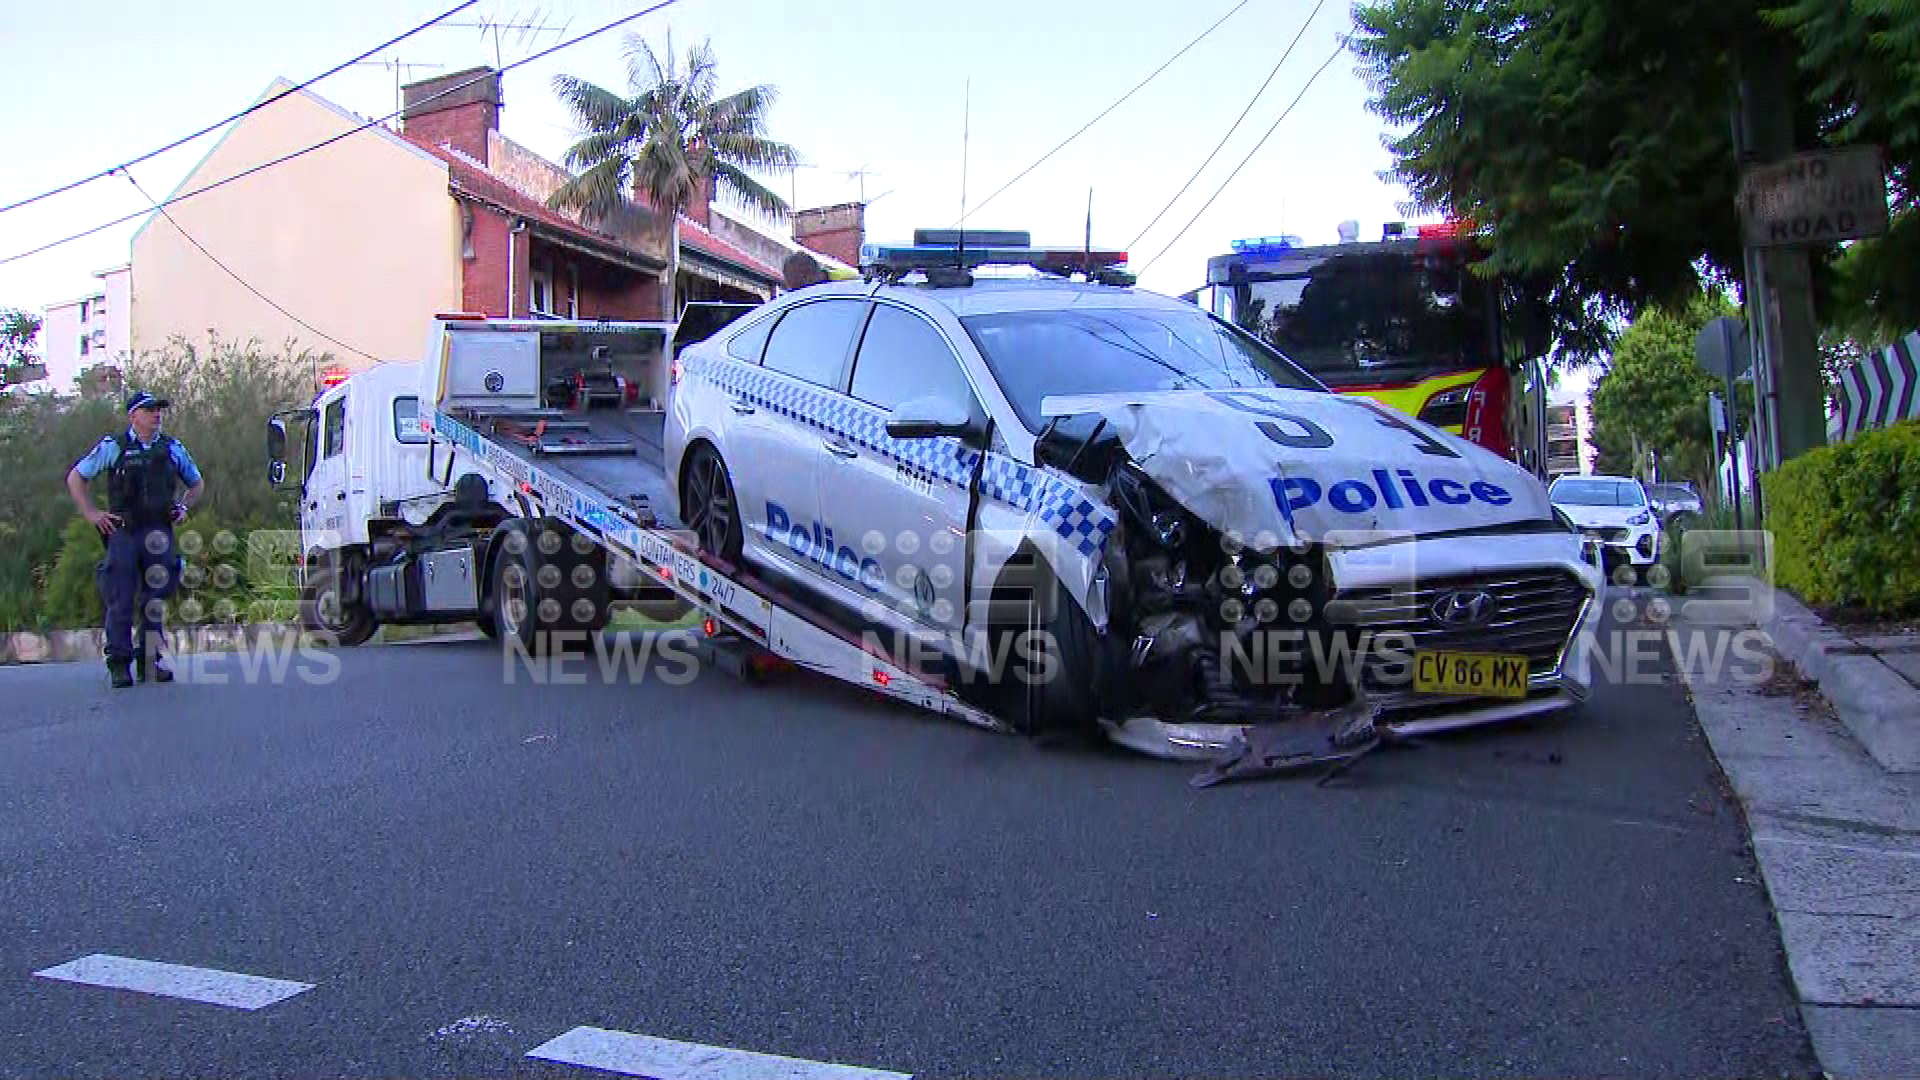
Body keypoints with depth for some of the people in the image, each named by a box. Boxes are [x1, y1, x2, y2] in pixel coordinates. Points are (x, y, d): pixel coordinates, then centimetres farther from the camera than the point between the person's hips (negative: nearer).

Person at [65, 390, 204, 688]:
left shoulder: (172, 448, 13)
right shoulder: (113, 447, 4)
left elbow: (197, 483, 28)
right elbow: (75, 478, 11)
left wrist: (182, 508, 13)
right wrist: (92, 514, 3)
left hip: (159, 533, 3)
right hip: (123, 531, -3)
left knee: (155, 601, 5)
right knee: (120, 601, -5)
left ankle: (151, 660, 12)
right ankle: (119, 664, 0)